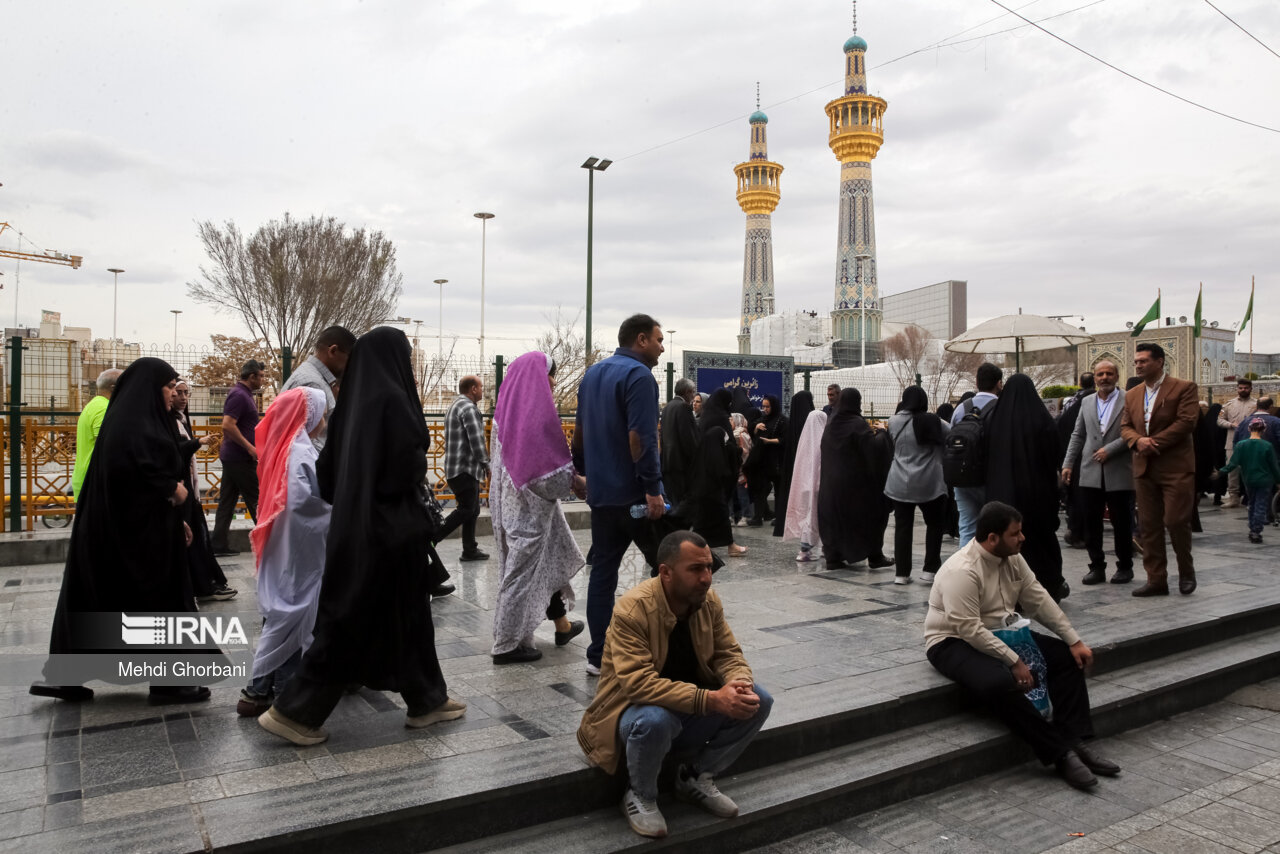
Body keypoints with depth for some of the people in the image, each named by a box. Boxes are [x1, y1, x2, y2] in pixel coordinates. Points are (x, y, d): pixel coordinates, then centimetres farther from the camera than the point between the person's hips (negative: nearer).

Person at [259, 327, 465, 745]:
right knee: (378, 619, 2)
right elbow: (409, 465, -21)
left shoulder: (353, 401, 7)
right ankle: (293, 710, 8)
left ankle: (426, 701, 27)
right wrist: (420, 464, 0)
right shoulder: (391, 399, -16)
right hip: (388, 526, -9)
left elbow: (328, 468, 9)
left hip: (357, 522, 9)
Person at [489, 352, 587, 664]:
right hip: (533, 502, -9)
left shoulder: (506, 408, 8)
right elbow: (552, 458, -20)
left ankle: (562, 624, 31)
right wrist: (576, 481, -5)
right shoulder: (538, 407, -16)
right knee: (525, 564, 0)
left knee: (550, 556, 19)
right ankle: (509, 643, 7)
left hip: (509, 497, 9)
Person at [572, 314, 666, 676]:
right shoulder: (639, 375, -13)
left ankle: (598, 655, 11)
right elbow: (641, 438, -22)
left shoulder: (593, 373, 15)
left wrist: (584, 470, 29)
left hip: (600, 491, 8)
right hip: (633, 492, -8)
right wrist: (653, 489, -22)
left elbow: (580, 431, 21)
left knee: (603, 569, 8)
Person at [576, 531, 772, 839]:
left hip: (691, 706, 6)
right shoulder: (632, 610, -27)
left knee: (757, 701, -12)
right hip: (635, 709, -6)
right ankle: (640, 797, -7)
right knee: (655, 720, -39)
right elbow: (638, 683, -35)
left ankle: (696, 778, 7)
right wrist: (711, 699, -41)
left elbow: (728, 653, 0)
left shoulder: (709, 601, -7)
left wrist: (739, 683, -26)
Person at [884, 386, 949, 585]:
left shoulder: (894, 421, -2)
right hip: (929, 484, -1)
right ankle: (929, 569, 10)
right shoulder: (934, 422, -7)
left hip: (900, 485, 2)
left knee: (902, 526, 7)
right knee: (934, 524, 14)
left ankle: (902, 572, 8)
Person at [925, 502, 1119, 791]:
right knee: (1001, 682, -36)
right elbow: (970, 631, -29)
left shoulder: (1012, 557, 0)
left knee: (1068, 657, -4)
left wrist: (1075, 641, -1)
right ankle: (1060, 753, -22)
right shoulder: (961, 571, -27)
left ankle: (1074, 742, -10)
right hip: (955, 642, -9)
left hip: (1002, 634, 9)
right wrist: (1015, 662, -27)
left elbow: (1039, 600, 4)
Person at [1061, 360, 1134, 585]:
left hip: (1119, 473, -4)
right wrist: (1068, 463, 8)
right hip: (1090, 473, 4)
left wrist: (1109, 449, -16)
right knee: (1090, 522, 5)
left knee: (1122, 523, 6)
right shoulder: (1086, 402, 13)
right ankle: (1096, 567, 15)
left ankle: (1125, 567, 20)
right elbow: (1078, 436, 14)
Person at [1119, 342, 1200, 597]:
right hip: (1144, 468, 5)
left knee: (1176, 521, -6)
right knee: (1149, 525, 5)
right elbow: (1125, 426, 10)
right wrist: (1138, 441, -11)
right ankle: (1156, 580, 11)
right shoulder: (1132, 395, 15)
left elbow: (1186, 422, -12)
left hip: (1176, 467, -5)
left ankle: (1186, 571, 19)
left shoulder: (1184, 388, -2)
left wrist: (1153, 443, -15)